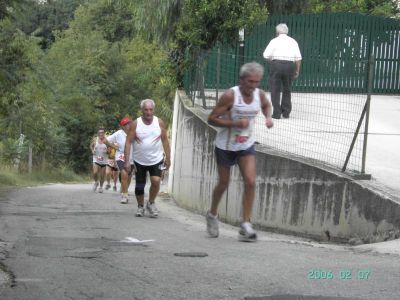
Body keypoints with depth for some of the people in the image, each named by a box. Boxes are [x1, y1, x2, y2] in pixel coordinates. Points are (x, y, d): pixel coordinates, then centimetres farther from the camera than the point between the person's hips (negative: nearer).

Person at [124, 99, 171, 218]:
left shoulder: (159, 123, -3)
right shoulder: (136, 124, -9)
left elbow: (165, 140, 4)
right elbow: (128, 142, -9)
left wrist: (168, 158, 3)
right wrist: (126, 161, -14)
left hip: (156, 160, 0)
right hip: (139, 161, 0)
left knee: (156, 181, -19)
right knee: (139, 186, 4)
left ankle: (151, 203, 5)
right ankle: (140, 206, 28)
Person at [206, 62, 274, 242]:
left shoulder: (260, 95, -4)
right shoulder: (230, 95, -20)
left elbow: (266, 106, 21)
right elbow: (211, 119, -19)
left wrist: (268, 117, -1)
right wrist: (236, 123, -28)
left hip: (246, 146, 4)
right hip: (225, 146, -3)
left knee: (250, 182, -13)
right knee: (223, 184, 9)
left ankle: (245, 226, -9)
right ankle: (212, 215, 36)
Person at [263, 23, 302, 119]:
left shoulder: (275, 41, 2)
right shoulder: (293, 41, 10)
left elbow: (266, 55, -3)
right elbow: (298, 58, 6)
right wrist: (297, 71, 11)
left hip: (276, 64, -3)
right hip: (289, 65, 3)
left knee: (275, 90, 2)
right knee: (287, 90, 13)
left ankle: (277, 113, -2)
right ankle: (286, 112, 15)